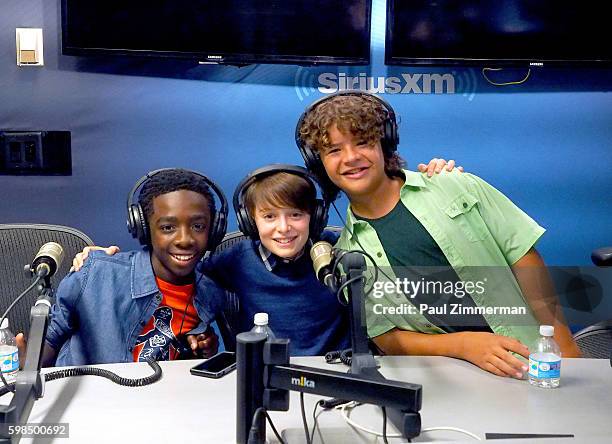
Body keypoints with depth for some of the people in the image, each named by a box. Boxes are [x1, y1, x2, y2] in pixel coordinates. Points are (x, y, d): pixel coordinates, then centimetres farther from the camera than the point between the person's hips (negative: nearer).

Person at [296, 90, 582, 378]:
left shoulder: (457, 188, 4)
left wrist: (565, 350, -2)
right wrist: (465, 345, -13)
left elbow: (522, 256, 5)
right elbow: (387, 338, 4)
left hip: (530, 356, -1)